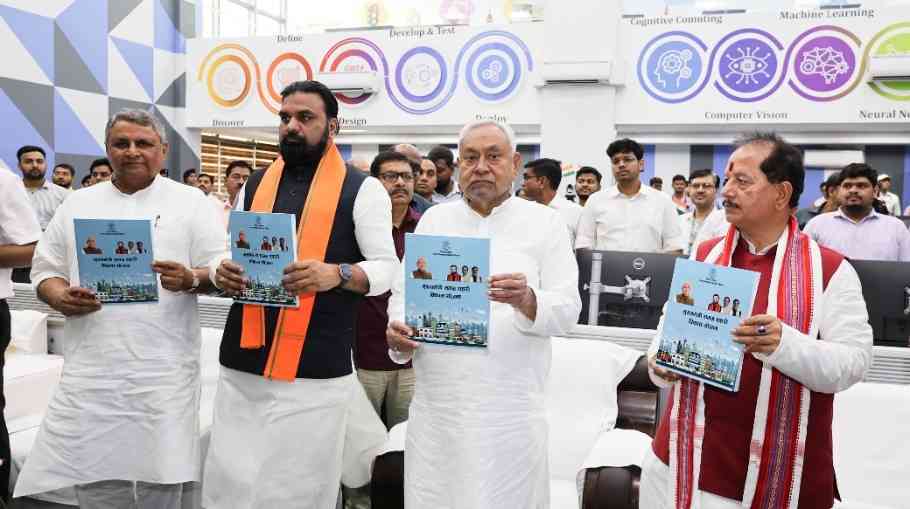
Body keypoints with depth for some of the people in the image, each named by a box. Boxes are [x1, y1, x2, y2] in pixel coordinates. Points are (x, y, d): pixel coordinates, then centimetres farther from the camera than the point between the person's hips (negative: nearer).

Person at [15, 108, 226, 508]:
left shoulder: (189, 201, 4)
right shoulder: (78, 204, 13)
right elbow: (45, 270, 15)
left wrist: (191, 280, -19)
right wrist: (60, 298, -7)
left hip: (162, 370, -2)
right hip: (90, 369, 3)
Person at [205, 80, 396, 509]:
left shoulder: (362, 189, 0)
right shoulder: (254, 184, 14)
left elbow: (386, 267, -3)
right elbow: (231, 254, 19)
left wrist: (336, 274, -22)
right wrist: (222, 273, -4)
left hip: (316, 371, -4)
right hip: (242, 364, 4)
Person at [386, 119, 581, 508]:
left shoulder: (545, 223, 2)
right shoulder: (434, 220, 11)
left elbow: (567, 309, -4)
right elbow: (404, 292, 10)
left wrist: (527, 301, -25)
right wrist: (397, 331, -11)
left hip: (511, 408, -2)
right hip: (436, 404, 2)